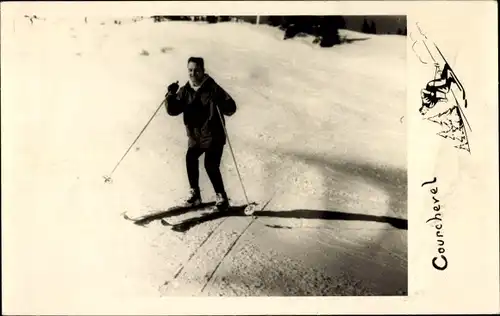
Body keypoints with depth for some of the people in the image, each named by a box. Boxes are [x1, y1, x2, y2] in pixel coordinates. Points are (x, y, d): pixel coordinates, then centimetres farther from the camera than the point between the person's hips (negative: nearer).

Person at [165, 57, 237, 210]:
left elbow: (231, 108, -15)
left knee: (210, 165, -17)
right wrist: (171, 95, -17)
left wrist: (219, 101, -34)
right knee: (190, 158, -19)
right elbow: (173, 111, -1)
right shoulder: (184, 90, 2)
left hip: (214, 136, -4)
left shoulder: (213, 88, -11)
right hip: (195, 136, 4)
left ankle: (221, 196, 5)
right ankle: (194, 192, -1)